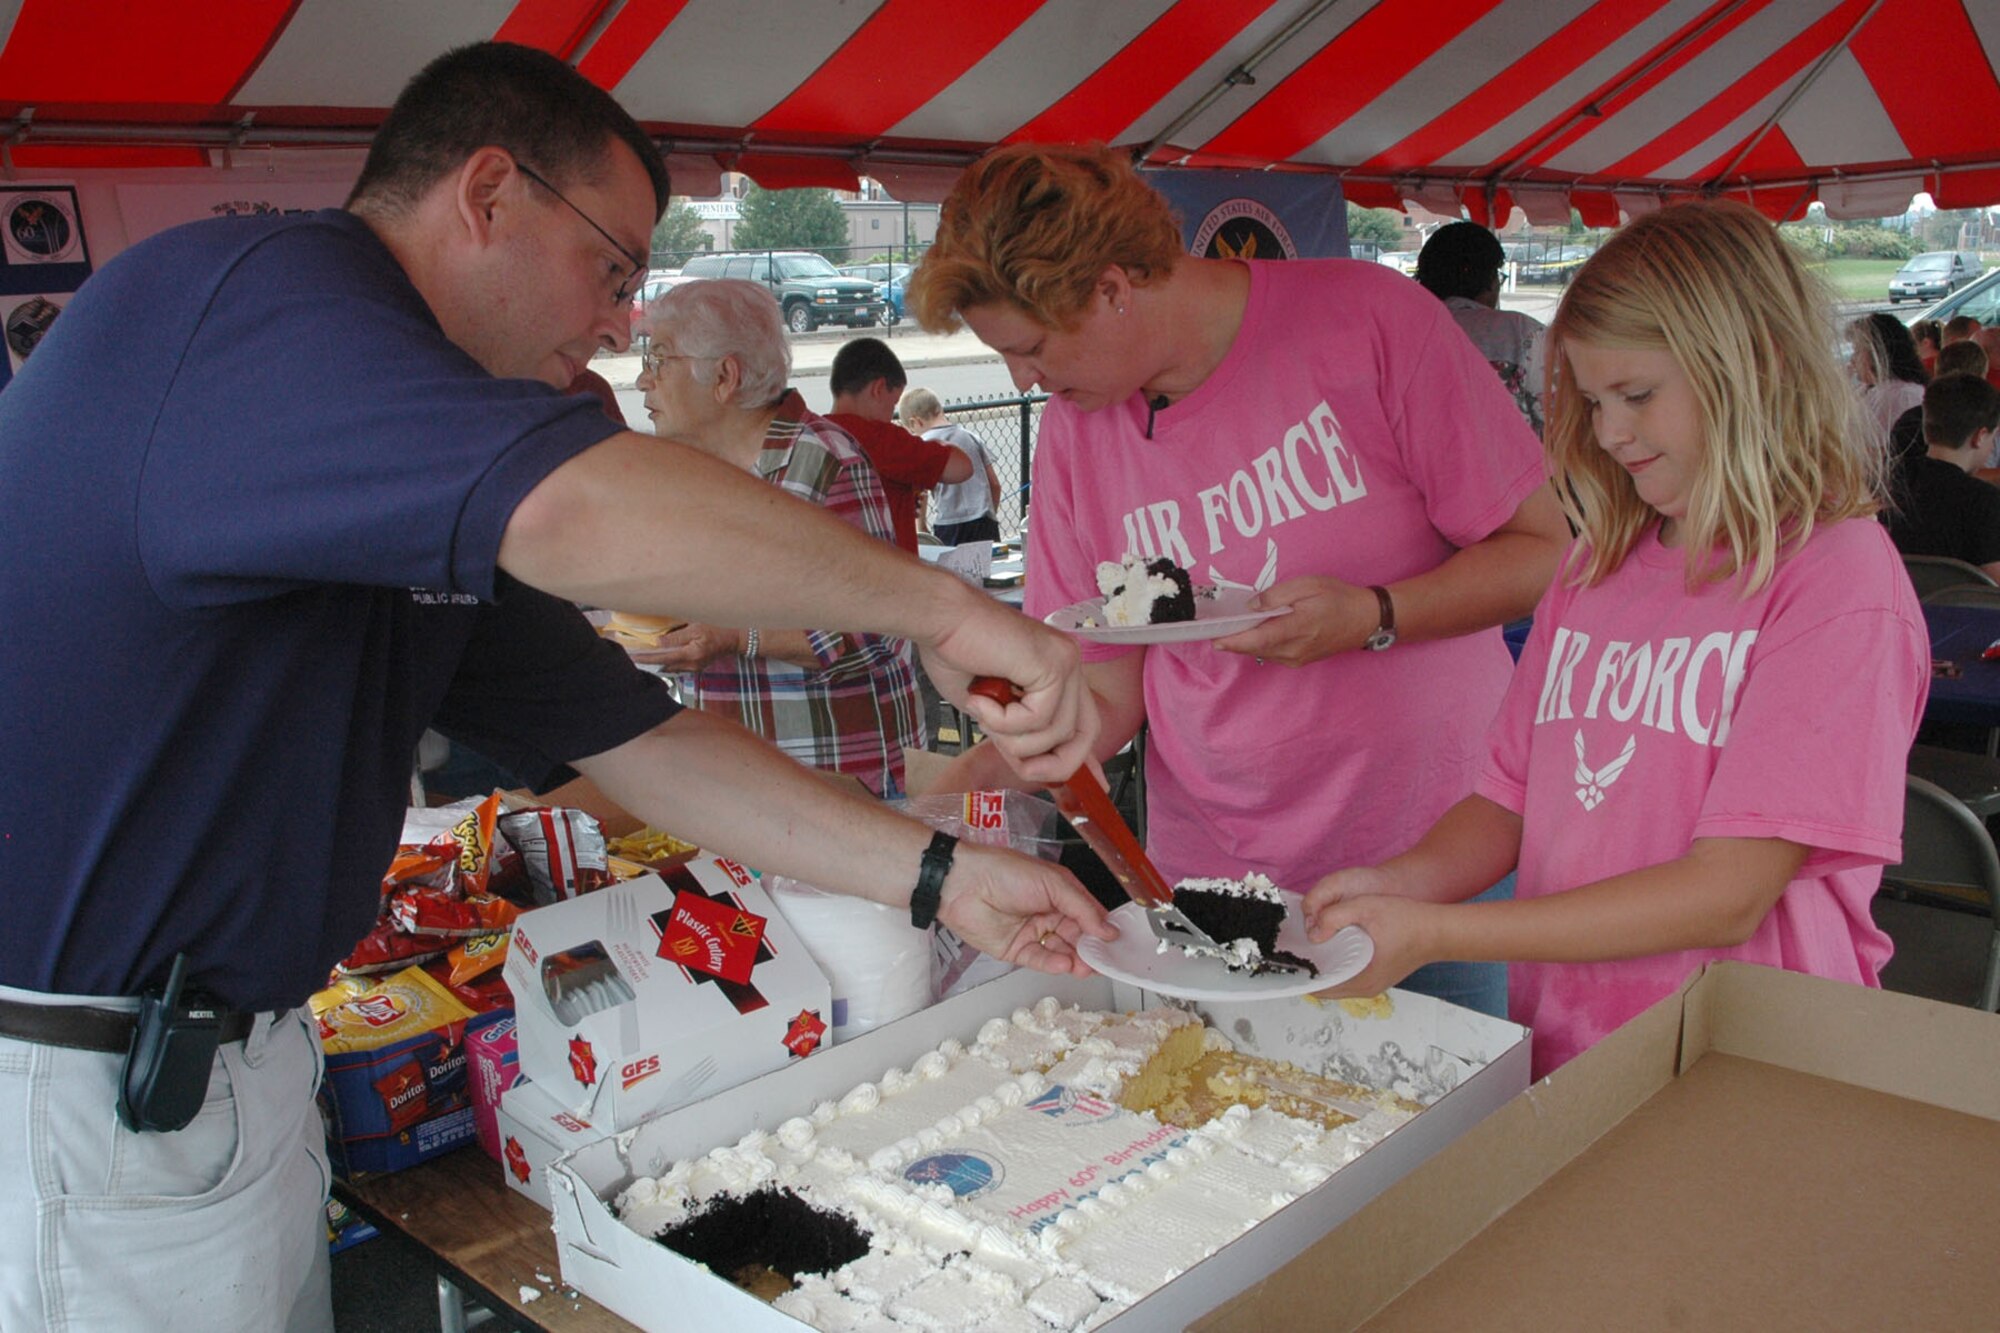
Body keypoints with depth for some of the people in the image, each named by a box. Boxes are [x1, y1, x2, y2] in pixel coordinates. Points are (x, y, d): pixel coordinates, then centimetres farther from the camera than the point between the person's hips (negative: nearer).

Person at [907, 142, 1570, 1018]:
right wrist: (958, 788, -11)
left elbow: (1543, 551, -7)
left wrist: (1374, 617, -23)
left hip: (1439, 846, -2)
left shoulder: (1366, 319, -12)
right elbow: (1104, 697, 4)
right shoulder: (1074, 429, 0)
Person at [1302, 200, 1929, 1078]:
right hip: (1556, 1060, 5)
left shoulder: (1838, 581, -7)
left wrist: (1432, 932, -18)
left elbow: (1728, 895, -14)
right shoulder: (1595, 566, 14)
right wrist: (1403, 881, -7)